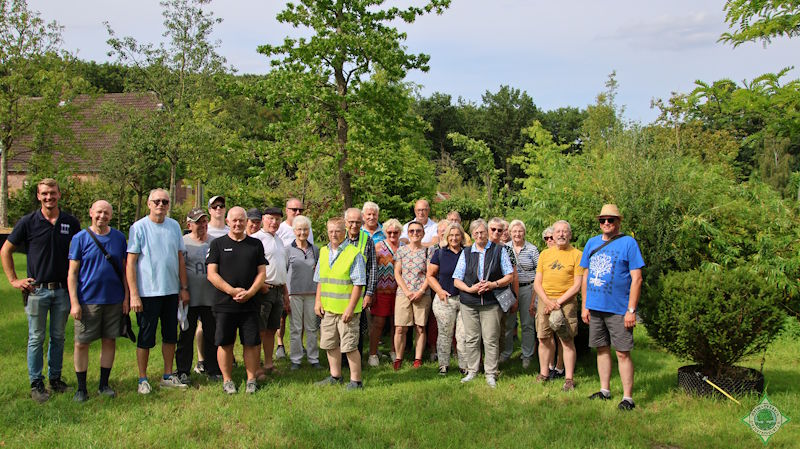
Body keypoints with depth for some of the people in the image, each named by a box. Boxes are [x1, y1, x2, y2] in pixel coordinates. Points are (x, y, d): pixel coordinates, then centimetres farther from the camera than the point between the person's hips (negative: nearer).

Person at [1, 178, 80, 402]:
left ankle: (55, 378, 23)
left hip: (62, 289, 2)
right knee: (36, 339, 4)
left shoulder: (71, 222, 3)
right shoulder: (28, 222, -3)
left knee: (58, 337, 11)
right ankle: (36, 384, 13)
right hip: (37, 290, -2)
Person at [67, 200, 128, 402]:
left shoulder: (119, 238, 5)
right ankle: (81, 387, 16)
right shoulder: (80, 238, -2)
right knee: (81, 343, 2)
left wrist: (126, 297, 5)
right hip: (87, 300, -2)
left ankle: (104, 384, 22)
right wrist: (74, 302, -10)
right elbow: (72, 272, -3)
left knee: (110, 340, 8)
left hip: (114, 300, 2)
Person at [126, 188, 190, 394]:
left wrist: (184, 287, 9)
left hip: (171, 291, 5)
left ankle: (168, 376, 25)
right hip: (147, 292, -5)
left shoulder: (174, 226, 7)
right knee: (145, 338, 3)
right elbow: (130, 262, -8)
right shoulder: (138, 227, -6)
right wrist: (134, 294, -13)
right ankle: (143, 380, 16)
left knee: (170, 336, 12)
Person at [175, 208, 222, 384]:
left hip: (211, 298, 3)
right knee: (186, 335, 5)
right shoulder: (183, 243, -2)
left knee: (212, 334, 10)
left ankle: (213, 369, 21)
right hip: (190, 298, -3)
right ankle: (183, 371, 16)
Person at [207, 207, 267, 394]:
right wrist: (232, 291, -12)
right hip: (224, 304, -1)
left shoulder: (255, 244, 10)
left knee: (252, 342, 3)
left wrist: (250, 292, -9)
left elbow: (262, 272, 7)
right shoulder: (218, 244, 5)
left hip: (250, 303, 1)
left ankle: (251, 379, 16)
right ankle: (227, 380, 18)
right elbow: (212, 274, -2)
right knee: (225, 343, 4)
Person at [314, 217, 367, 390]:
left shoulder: (354, 254, -10)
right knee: (330, 344, 16)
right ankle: (335, 376, 31)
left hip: (346, 309, -7)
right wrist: (318, 301, 11)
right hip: (327, 308, 7)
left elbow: (358, 284, -13)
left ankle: (356, 381, 9)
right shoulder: (324, 252, 11)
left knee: (350, 346, -2)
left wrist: (350, 308, -17)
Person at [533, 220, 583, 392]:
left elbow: (576, 285, -5)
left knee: (567, 341, -3)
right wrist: (547, 301, -7)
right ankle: (543, 374, 21)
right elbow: (537, 283, 9)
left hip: (566, 302, -4)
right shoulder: (544, 254, 11)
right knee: (544, 339, 7)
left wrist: (558, 302, -12)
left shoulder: (576, 255, 0)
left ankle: (569, 379, 5)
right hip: (544, 301, 4)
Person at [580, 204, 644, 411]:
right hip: (595, 308, 5)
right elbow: (586, 276, 15)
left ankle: (628, 397, 6)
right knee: (602, 349, 14)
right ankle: (605, 390, 26)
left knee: (622, 353, -2)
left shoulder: (628, 243, -5)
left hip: (618, 309, -5)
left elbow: (636, 279, -8)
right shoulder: (592, 243, 11)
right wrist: (584, 306, 10)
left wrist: (631, 310, -13)